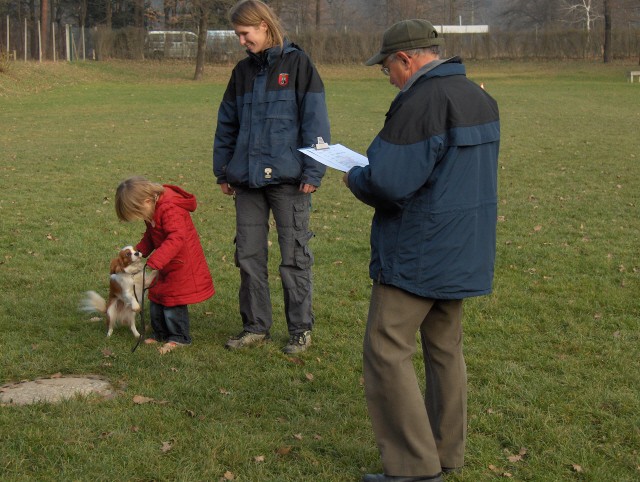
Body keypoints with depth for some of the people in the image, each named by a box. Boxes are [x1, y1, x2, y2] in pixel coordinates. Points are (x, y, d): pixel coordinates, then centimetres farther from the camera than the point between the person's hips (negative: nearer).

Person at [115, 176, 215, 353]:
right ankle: (160, 333, 31)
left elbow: (176, 239, -40)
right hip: (164, 265, 10)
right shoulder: (154, 209, 2)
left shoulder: (170, 210, -29)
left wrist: (153, 263, -46)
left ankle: (179, 338, 13)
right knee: (156, 299, 15)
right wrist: (139, 252, 0)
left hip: (181, 264, -10)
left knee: (173, 301, -2)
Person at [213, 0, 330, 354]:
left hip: (287, 178, -5)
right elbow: (227, 124, 17)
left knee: (294, 256, 3)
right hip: (247, 179, 5)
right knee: (248, 255, 9)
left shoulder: (297, 64, -4)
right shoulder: (243, 71, 12)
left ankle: (300, 329, 14)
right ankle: (256, 326, 21)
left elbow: (315, 121, -8)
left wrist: (312, 172, -13)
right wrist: (222, 171, 14)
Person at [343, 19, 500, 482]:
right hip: (464, 251, 9)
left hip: (417, 254, -9)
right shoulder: (480, 98, 10)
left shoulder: (419, 103, -20)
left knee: (387, 352, -1)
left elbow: (388, 184, -24)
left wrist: (354, 178, -3)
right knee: (445, 348, 18)